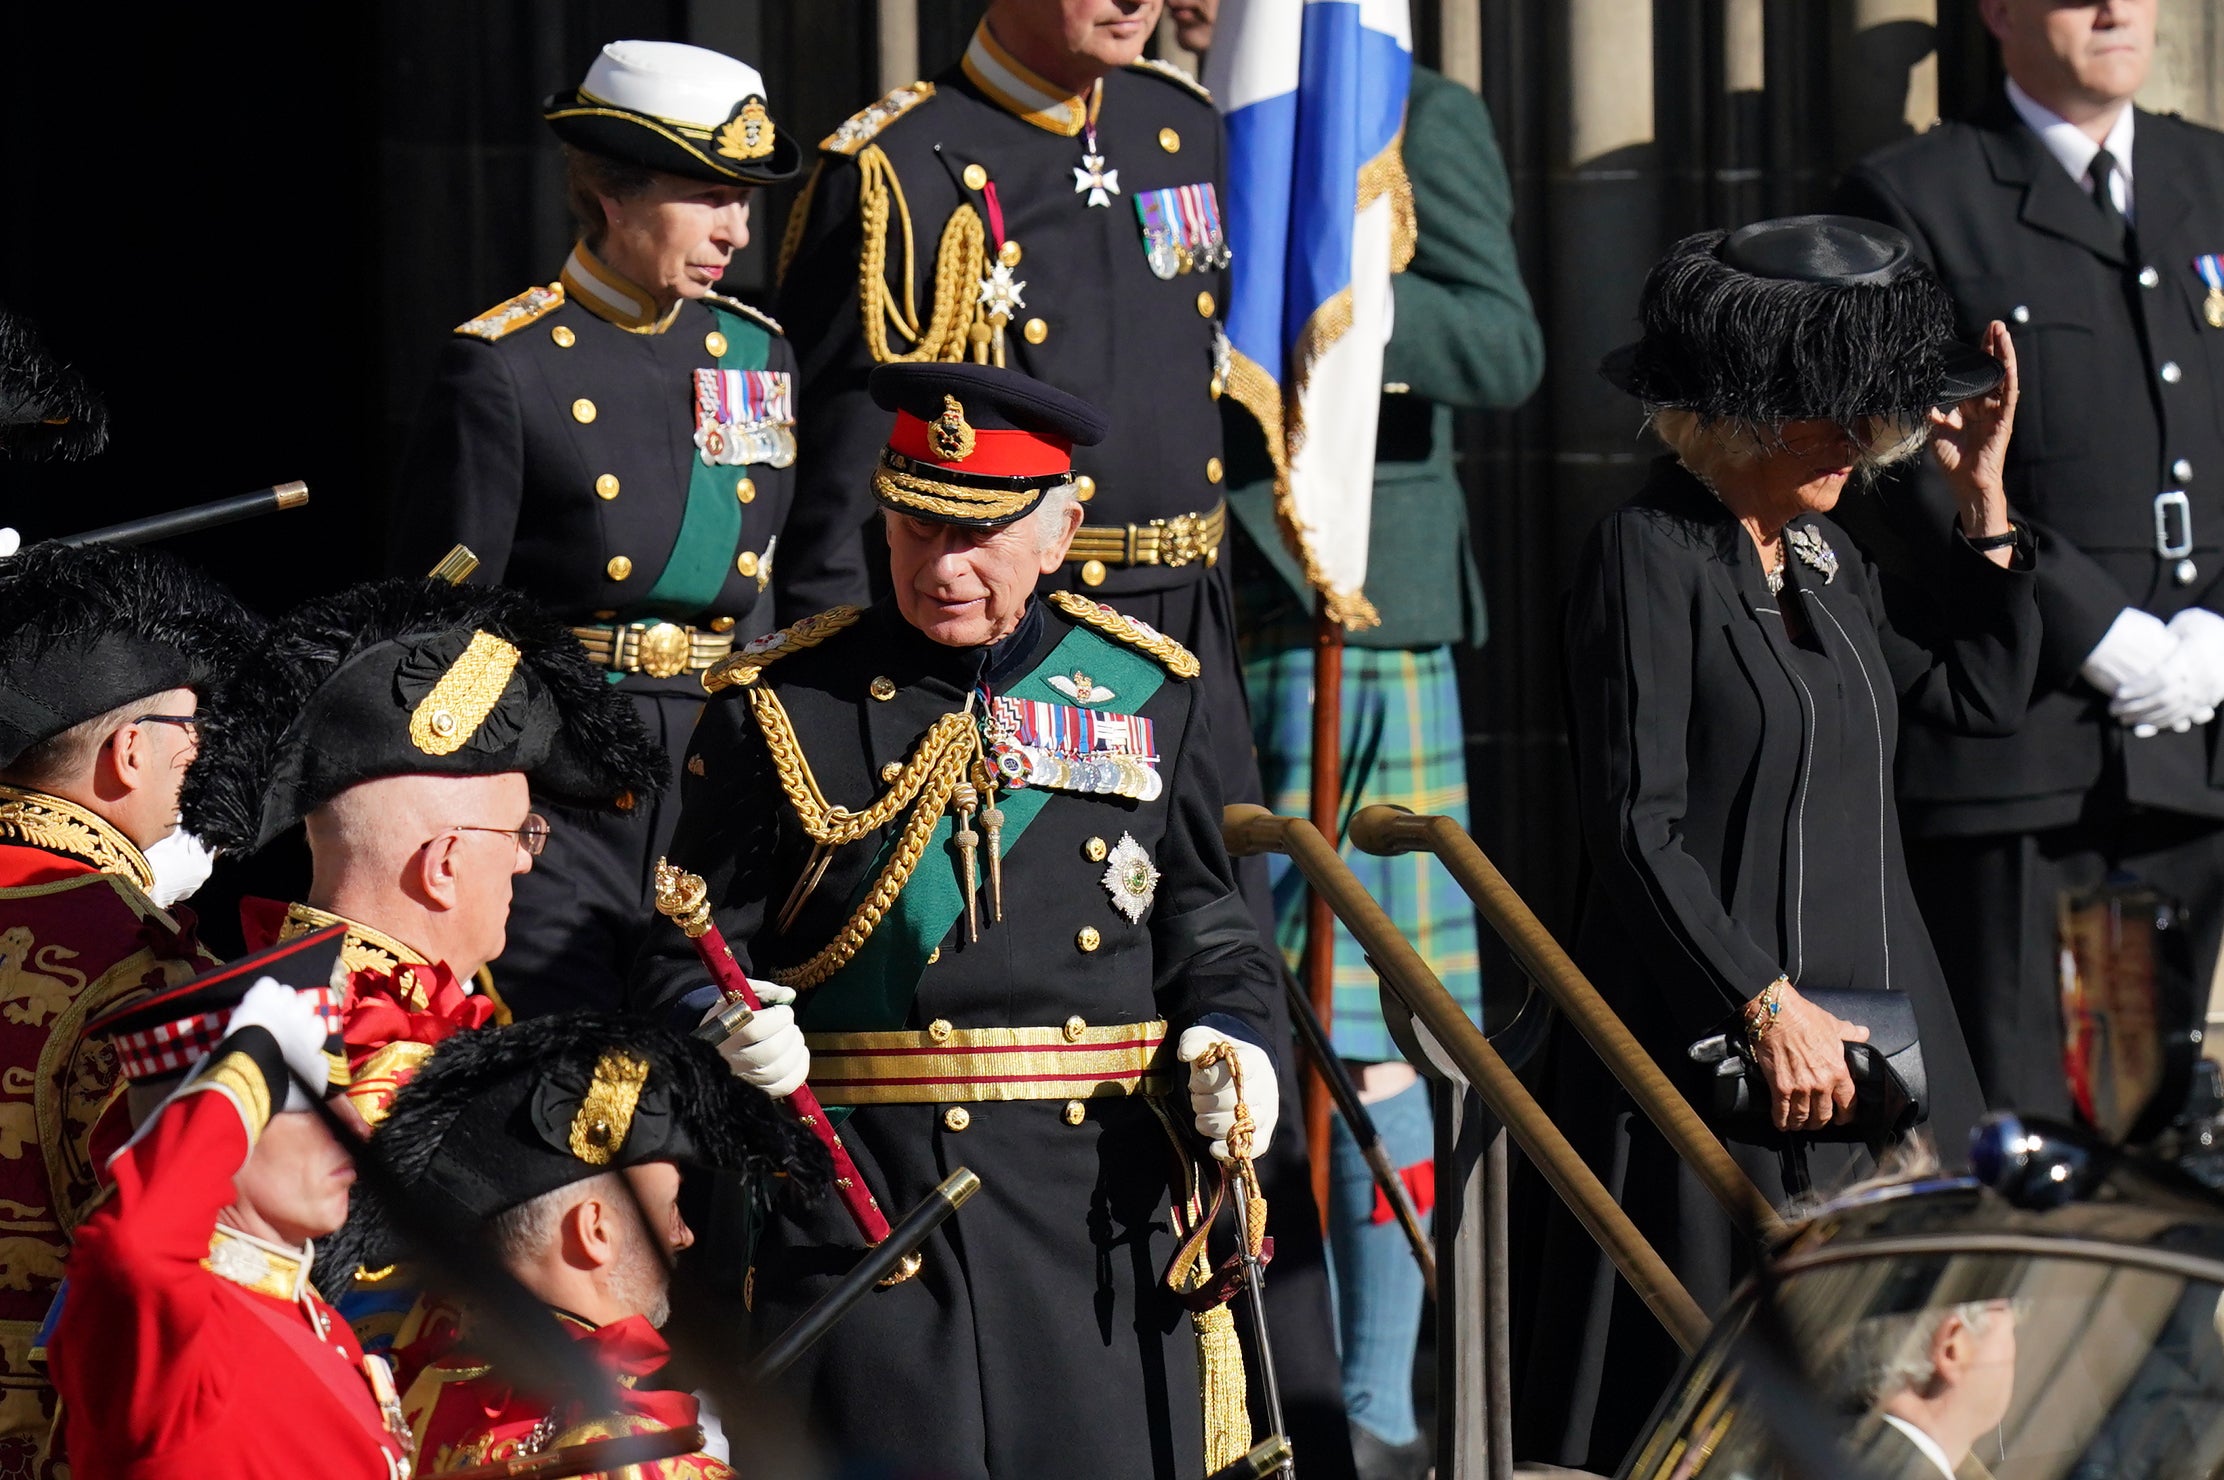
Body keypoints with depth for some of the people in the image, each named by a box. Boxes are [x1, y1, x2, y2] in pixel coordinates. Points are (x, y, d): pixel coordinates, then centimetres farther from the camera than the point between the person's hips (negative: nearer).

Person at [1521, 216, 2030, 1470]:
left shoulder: (1826, 555, 13)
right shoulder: (1650, 556, -10)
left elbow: (1984, 695, 21)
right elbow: (1637, 829, -15)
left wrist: (1983, 496, 13)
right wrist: (1769, 1006, -19)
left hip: (1874, 1029, 8)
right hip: (1718, 1042, -8)